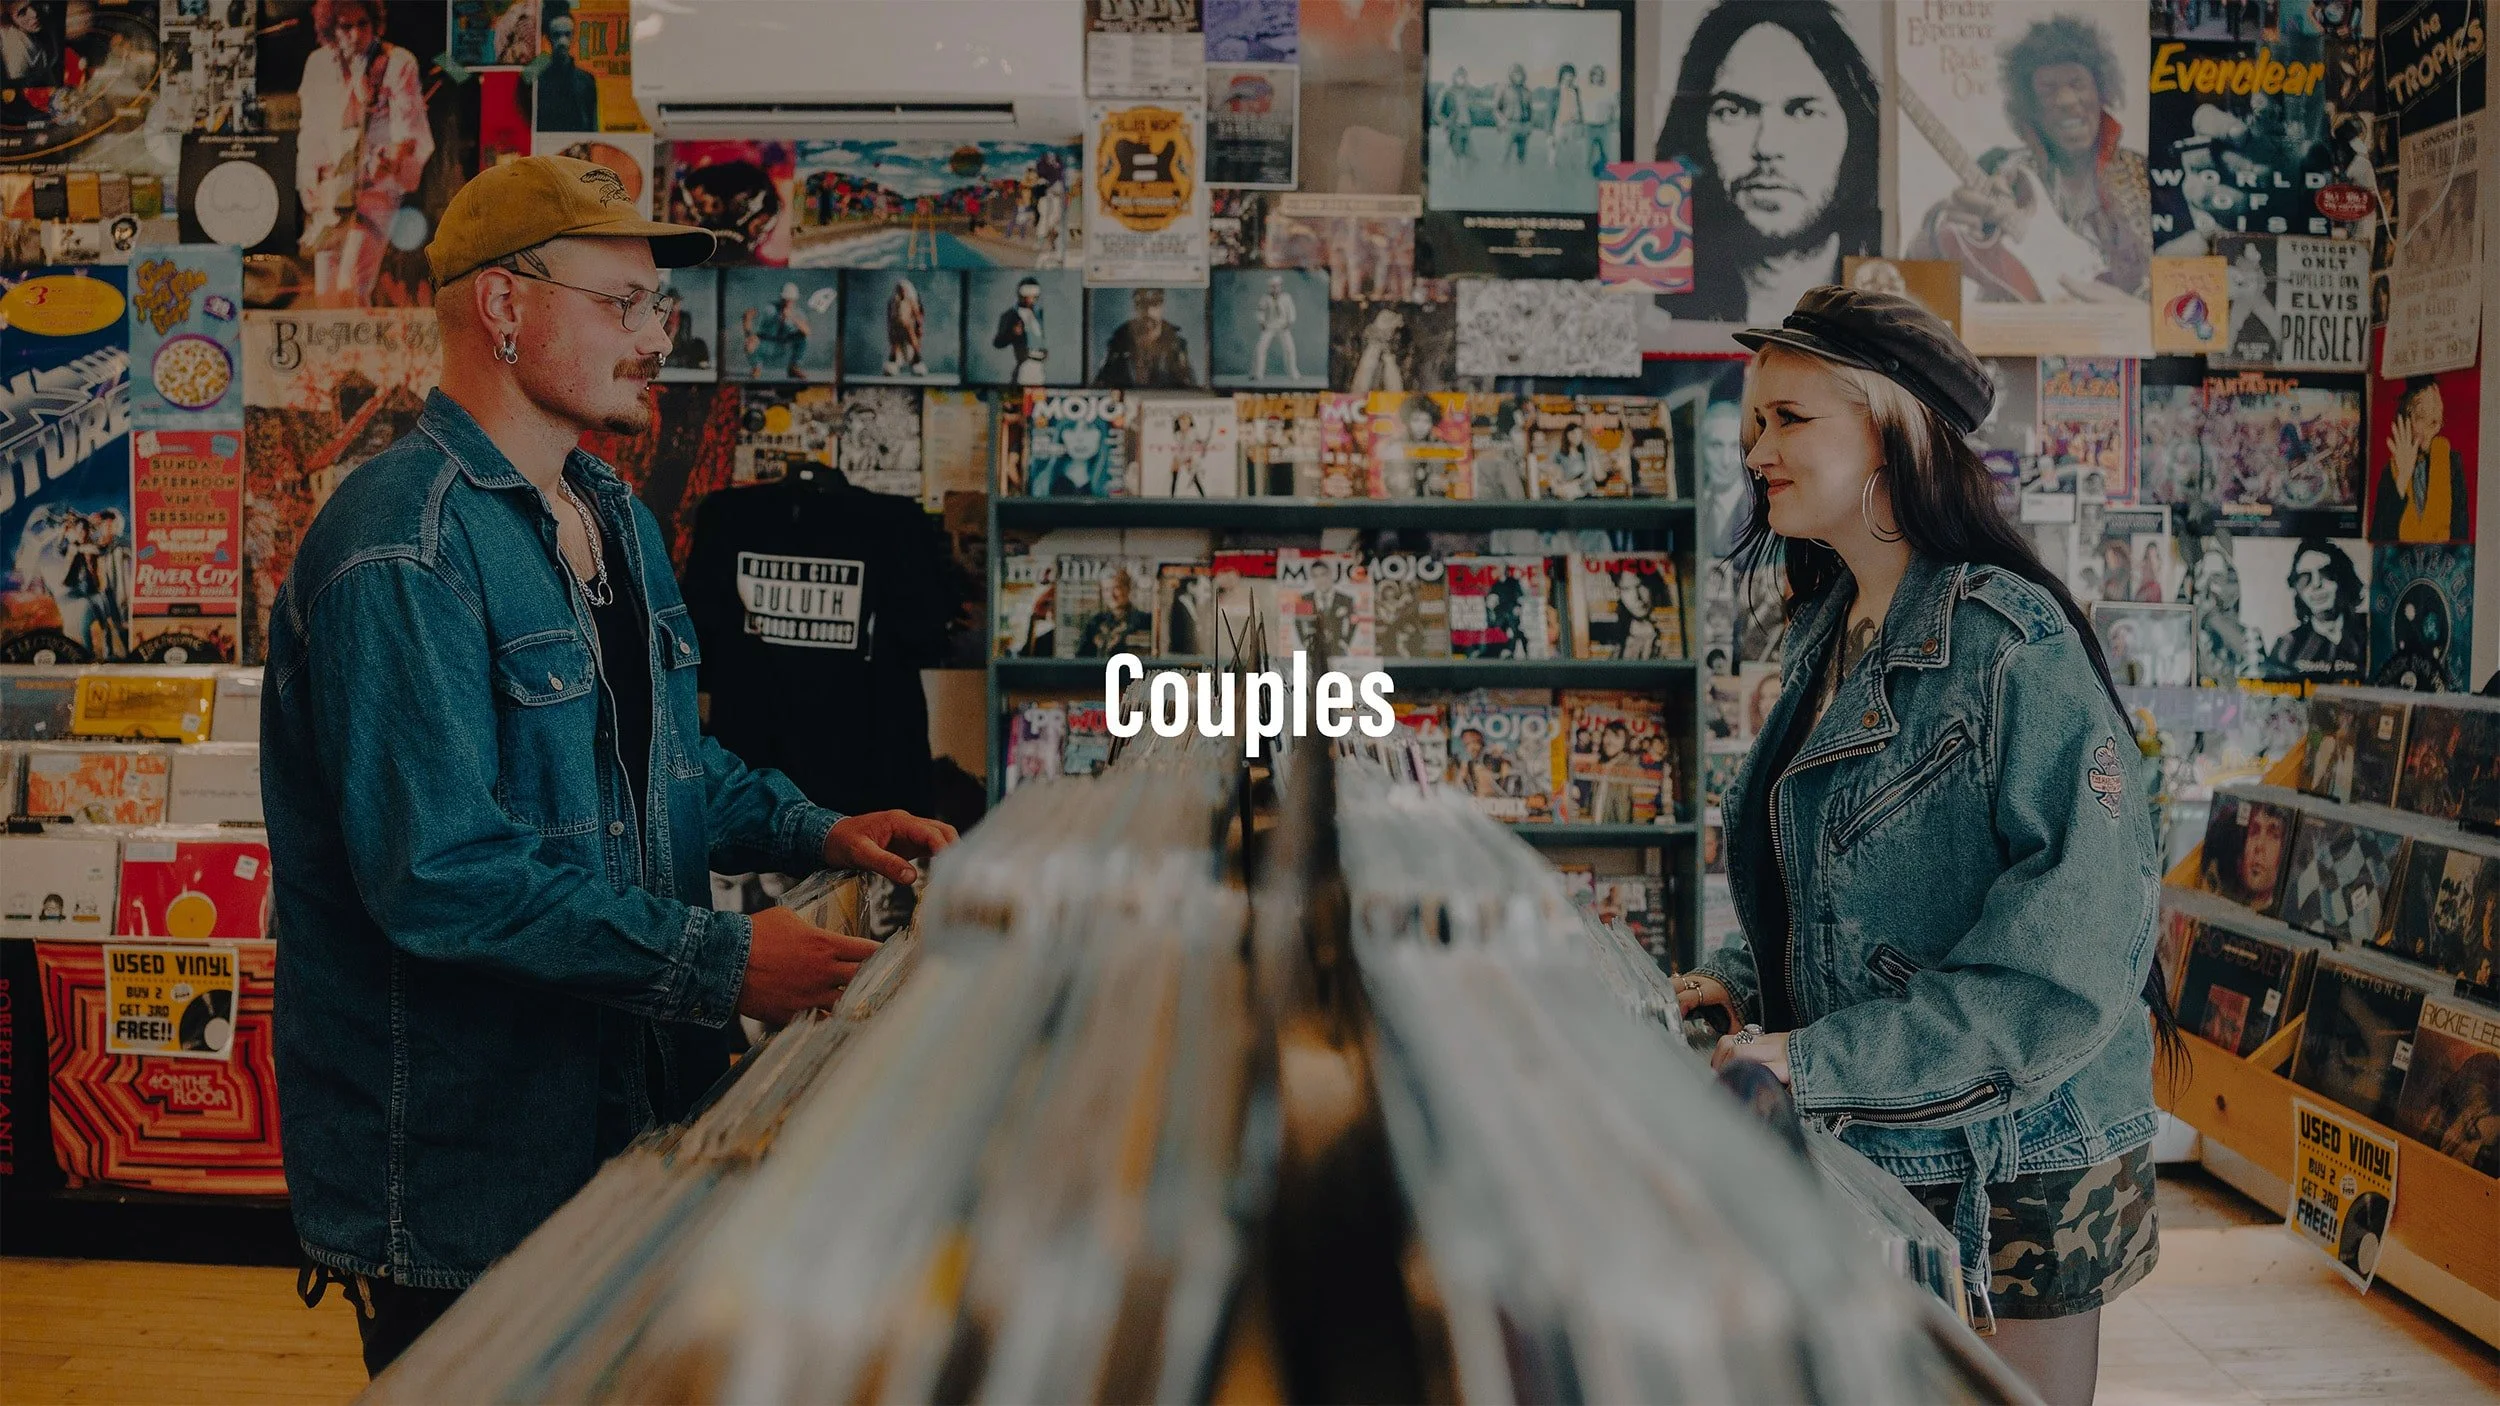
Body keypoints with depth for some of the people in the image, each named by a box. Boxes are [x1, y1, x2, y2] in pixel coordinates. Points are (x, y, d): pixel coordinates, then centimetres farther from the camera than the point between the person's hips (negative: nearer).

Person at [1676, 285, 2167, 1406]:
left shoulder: (2010, 642, -17)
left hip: (2012, 1162, -7)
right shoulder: (1833, 639, 9)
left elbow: (2073, 946, -24)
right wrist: (1740, 982, 1)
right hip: (1865, 1151, 8)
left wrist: (1821, 1061, -25)